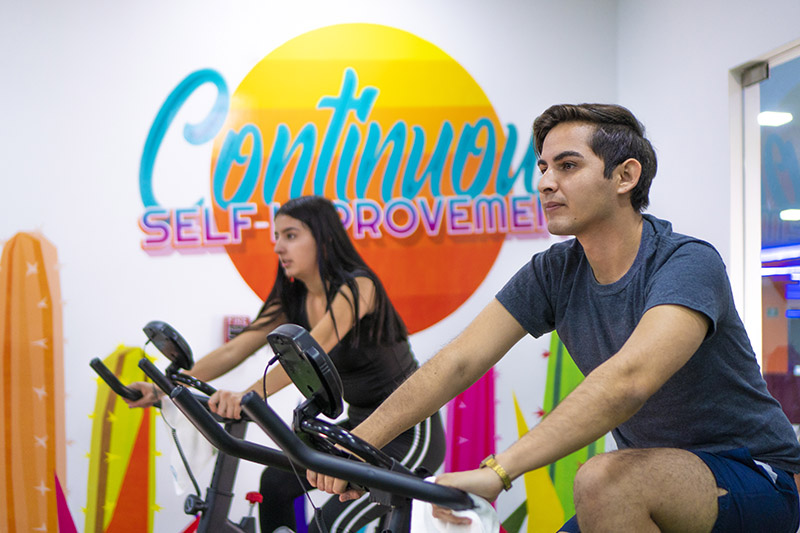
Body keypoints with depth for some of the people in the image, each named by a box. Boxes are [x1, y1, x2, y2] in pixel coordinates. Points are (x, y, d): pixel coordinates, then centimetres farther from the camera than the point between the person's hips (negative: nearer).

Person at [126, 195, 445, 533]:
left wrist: (249, 394, -49)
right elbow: (234, 350, -2)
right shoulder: (293, 299, 4)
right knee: (276, 482, 6)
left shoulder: (356, 287, -21)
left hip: (408, 432, -8)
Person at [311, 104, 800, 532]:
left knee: (604, 480, -32)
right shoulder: (555, 273, -2)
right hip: (656, 477, 6)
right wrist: (356, 442, -24)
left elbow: (629, 379, -40)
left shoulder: (689, 264, -23)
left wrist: (497, 471, -47)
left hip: (755, 476, -6)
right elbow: (459, 361, -11)